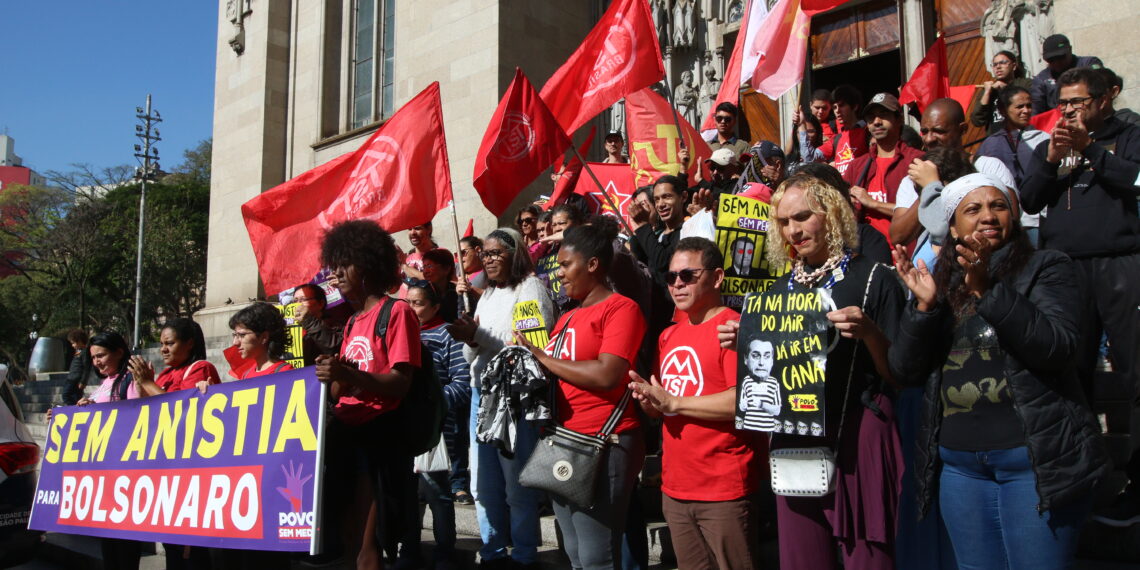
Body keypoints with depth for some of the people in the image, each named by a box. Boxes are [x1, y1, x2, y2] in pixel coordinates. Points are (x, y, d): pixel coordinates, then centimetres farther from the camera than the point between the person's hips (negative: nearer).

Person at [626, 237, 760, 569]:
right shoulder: (669, 336, 13)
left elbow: (743, 400, -23)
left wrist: (673, 402, -17)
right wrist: (647, 399, -2)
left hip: (724, 491, -7)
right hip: (674, 489, 7)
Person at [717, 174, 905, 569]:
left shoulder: (872, 279, -3)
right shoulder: (782, 288, 12)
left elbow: (899, 374, -5)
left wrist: (869, 333, -22)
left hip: (857, 435, -5)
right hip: (795, 439, 5)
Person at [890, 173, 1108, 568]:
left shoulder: (1046, 268, 0)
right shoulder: (940, 284, 9)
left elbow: (1057, 348, -17)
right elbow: (906, 371, 2)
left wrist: (988, 290, -24)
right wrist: (924, 305, -11)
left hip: (1036, 458, -3)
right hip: (958, 465, 4)